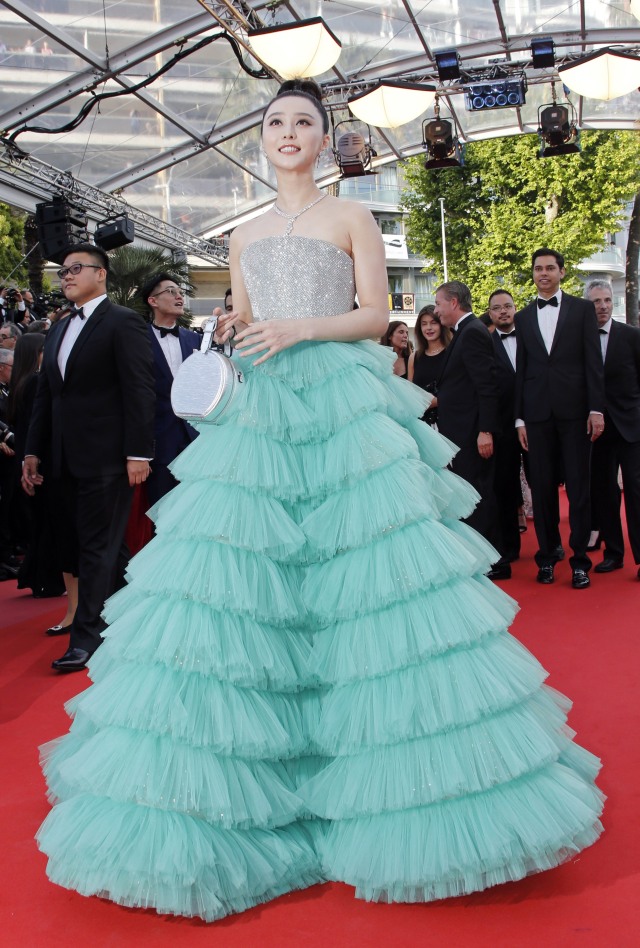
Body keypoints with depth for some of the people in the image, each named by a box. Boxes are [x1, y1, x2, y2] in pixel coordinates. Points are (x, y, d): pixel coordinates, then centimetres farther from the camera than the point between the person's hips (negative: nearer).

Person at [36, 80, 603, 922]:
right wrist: (229, 337, -1)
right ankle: (231, 787, 7)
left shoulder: (351, 220, 10)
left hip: (343, 405, -4)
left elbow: (375, 315, 2)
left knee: (374, 564, -10)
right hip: (259, 411, 4)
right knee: (231, 570, -4)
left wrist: (304, 328, -12)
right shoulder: (246, 236, 22)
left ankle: (397, 783, 4)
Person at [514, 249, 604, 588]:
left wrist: (596, 409, -7)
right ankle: (547, 554, 13)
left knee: (578, 486, 0)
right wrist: (520, 418, 6)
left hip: (574, 409, -2)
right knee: (542, 487, 4)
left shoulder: (582, 309, 7)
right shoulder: (523, 317, 13)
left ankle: (580, 559, 6)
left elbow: (593, 361, 1)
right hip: (538, 412, 2)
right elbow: (521, 369, 11)